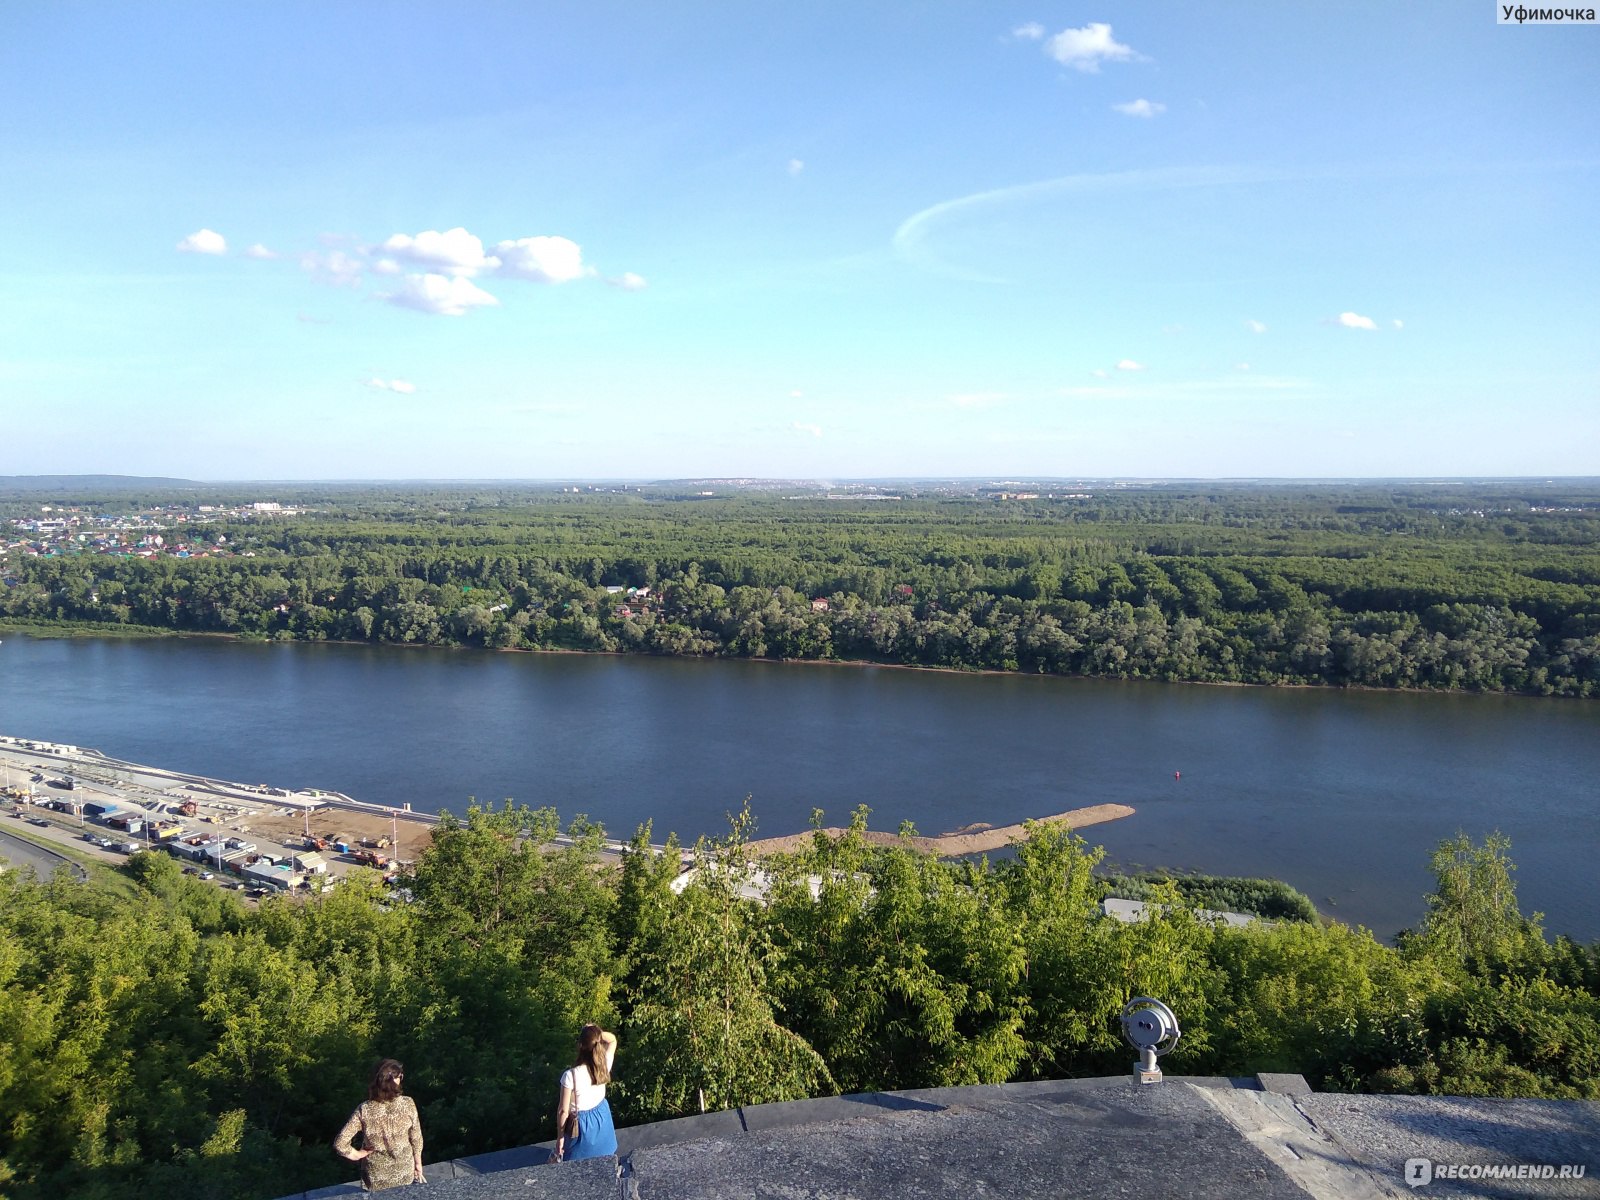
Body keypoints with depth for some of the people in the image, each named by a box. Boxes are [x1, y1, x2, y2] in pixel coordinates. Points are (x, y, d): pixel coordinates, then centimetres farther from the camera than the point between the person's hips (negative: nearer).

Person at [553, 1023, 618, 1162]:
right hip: (602, 1118, 4)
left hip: (581, 1124, -4)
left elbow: (563, 1111, -21)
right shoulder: (605, 1065, -20)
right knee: (603, 1164, 28)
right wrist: (597, 1032, -16)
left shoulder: (571, 1075, -32)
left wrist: (560, 1137, -7)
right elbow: (613, 1039, 2)